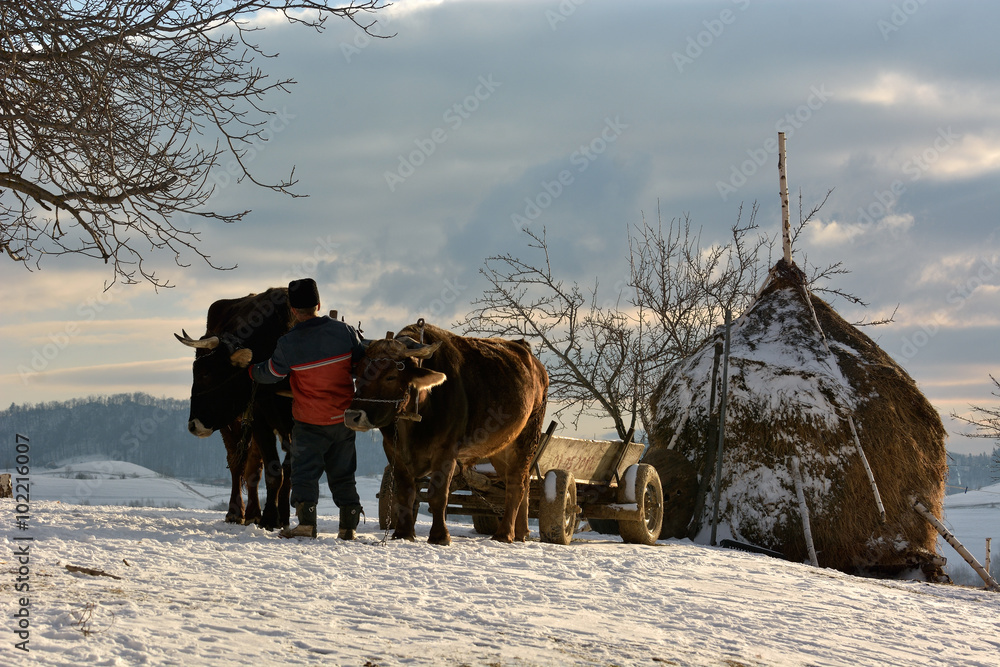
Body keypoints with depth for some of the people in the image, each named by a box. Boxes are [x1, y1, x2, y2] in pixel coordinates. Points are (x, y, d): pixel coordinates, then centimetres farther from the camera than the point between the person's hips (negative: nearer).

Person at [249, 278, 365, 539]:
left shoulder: (288, 344, -16)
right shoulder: (345, 331, -9)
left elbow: (269, 374, 0)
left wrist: (251, 369, 21)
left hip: (309, 423, -3)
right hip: (345, 418, 3)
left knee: (305, 472, 3)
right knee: (343, 474, 13)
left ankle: (306, 521, -11)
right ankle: (349, 525, 12)